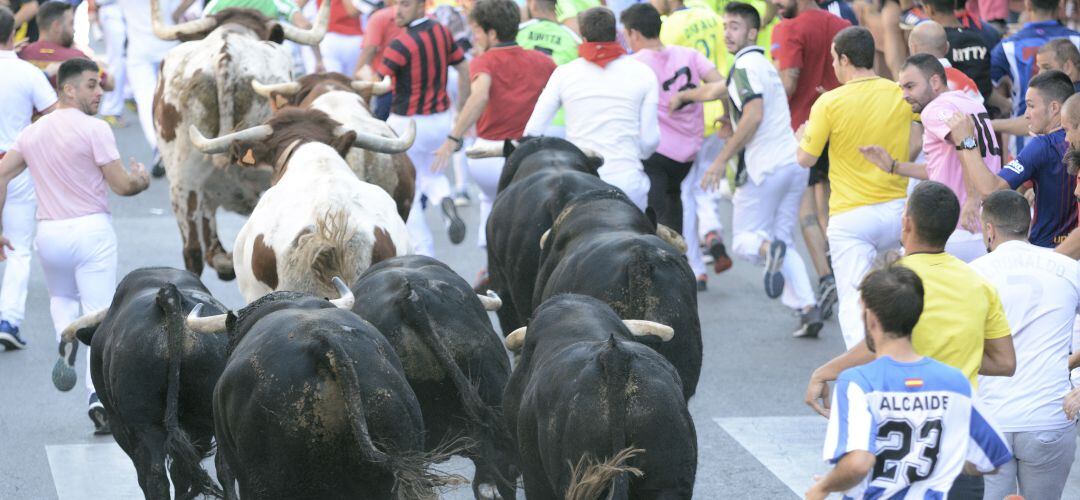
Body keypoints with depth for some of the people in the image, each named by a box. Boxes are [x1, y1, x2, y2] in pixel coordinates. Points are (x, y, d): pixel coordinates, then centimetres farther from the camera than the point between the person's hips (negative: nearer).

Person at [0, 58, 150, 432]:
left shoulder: (32, 132, 10)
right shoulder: (94, 129, -9)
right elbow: (121, 186, -10)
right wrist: (142, 180, 13)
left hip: (49, 233, 5)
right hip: (91, 230, -5)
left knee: (61, 302, 29)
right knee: (99, 313, -3)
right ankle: (98, 391, -14)